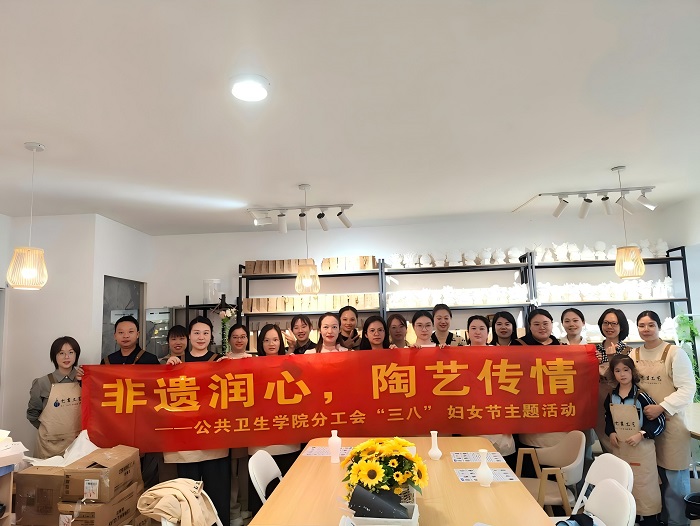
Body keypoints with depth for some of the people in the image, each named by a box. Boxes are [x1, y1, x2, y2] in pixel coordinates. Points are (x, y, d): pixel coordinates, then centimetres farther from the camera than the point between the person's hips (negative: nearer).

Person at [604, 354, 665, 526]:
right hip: (619, 448, 5)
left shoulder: (641, 396, -15)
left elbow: (660, 421, -11)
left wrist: (641, 434, -19)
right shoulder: (611, 397, 0)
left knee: (644, 485, 3)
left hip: (641, 448, -5)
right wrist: (611, 432, -3)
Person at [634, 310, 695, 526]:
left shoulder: (675, 352, -7)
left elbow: (687, 389, -12)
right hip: (642, 423, 4)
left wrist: (661, 407, -20)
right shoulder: (634, 355, 7)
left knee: (674, 479, 3)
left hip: (670, 422, -4)